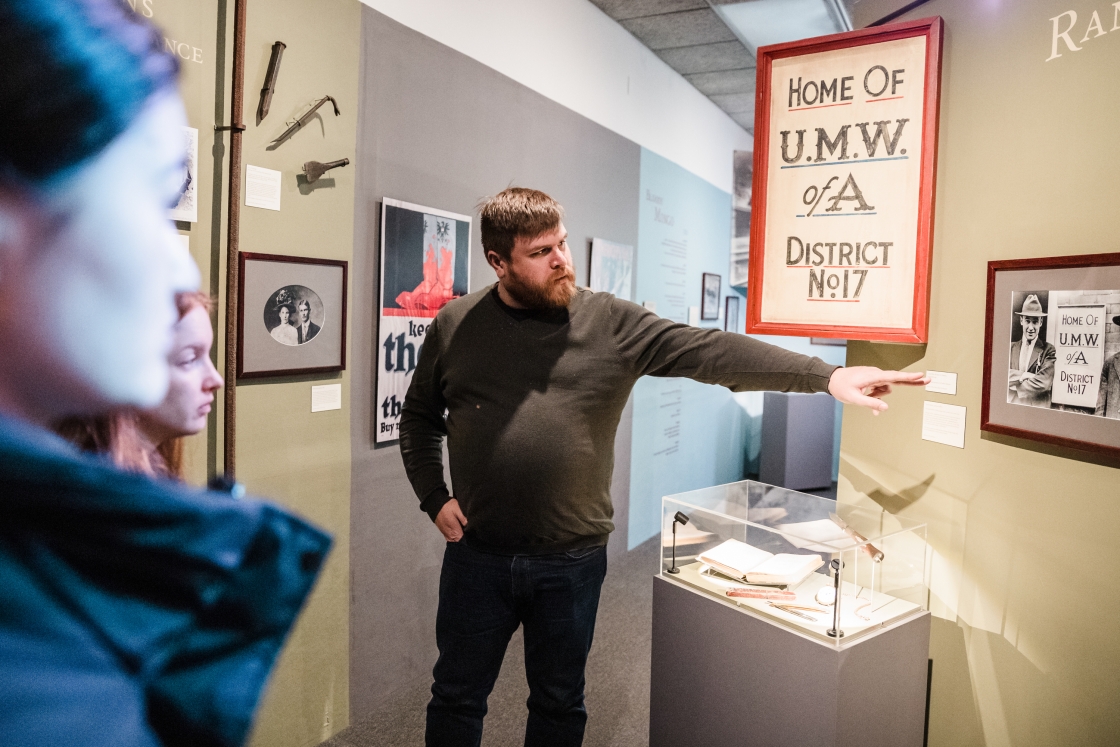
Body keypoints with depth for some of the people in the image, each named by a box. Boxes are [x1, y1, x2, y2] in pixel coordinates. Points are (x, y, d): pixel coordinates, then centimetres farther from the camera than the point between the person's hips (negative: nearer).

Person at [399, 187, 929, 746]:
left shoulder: (612, 323, -5)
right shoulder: (454, 325, 0)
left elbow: (709, 352, -14)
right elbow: (419, 416, 11)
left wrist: (827, 375, -21)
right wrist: (433, 498, 0)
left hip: (572, 561, 0)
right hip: (477, 556, 1)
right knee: (457, 697, 17)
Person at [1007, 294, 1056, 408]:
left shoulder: (1049, 350, -1)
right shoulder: (1011, 348, 7)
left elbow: (1043, 383, -11)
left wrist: (1014, 382, -3)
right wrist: (1023, 375, -14)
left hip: (1037, 408, -2)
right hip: (1011, 406, 2)